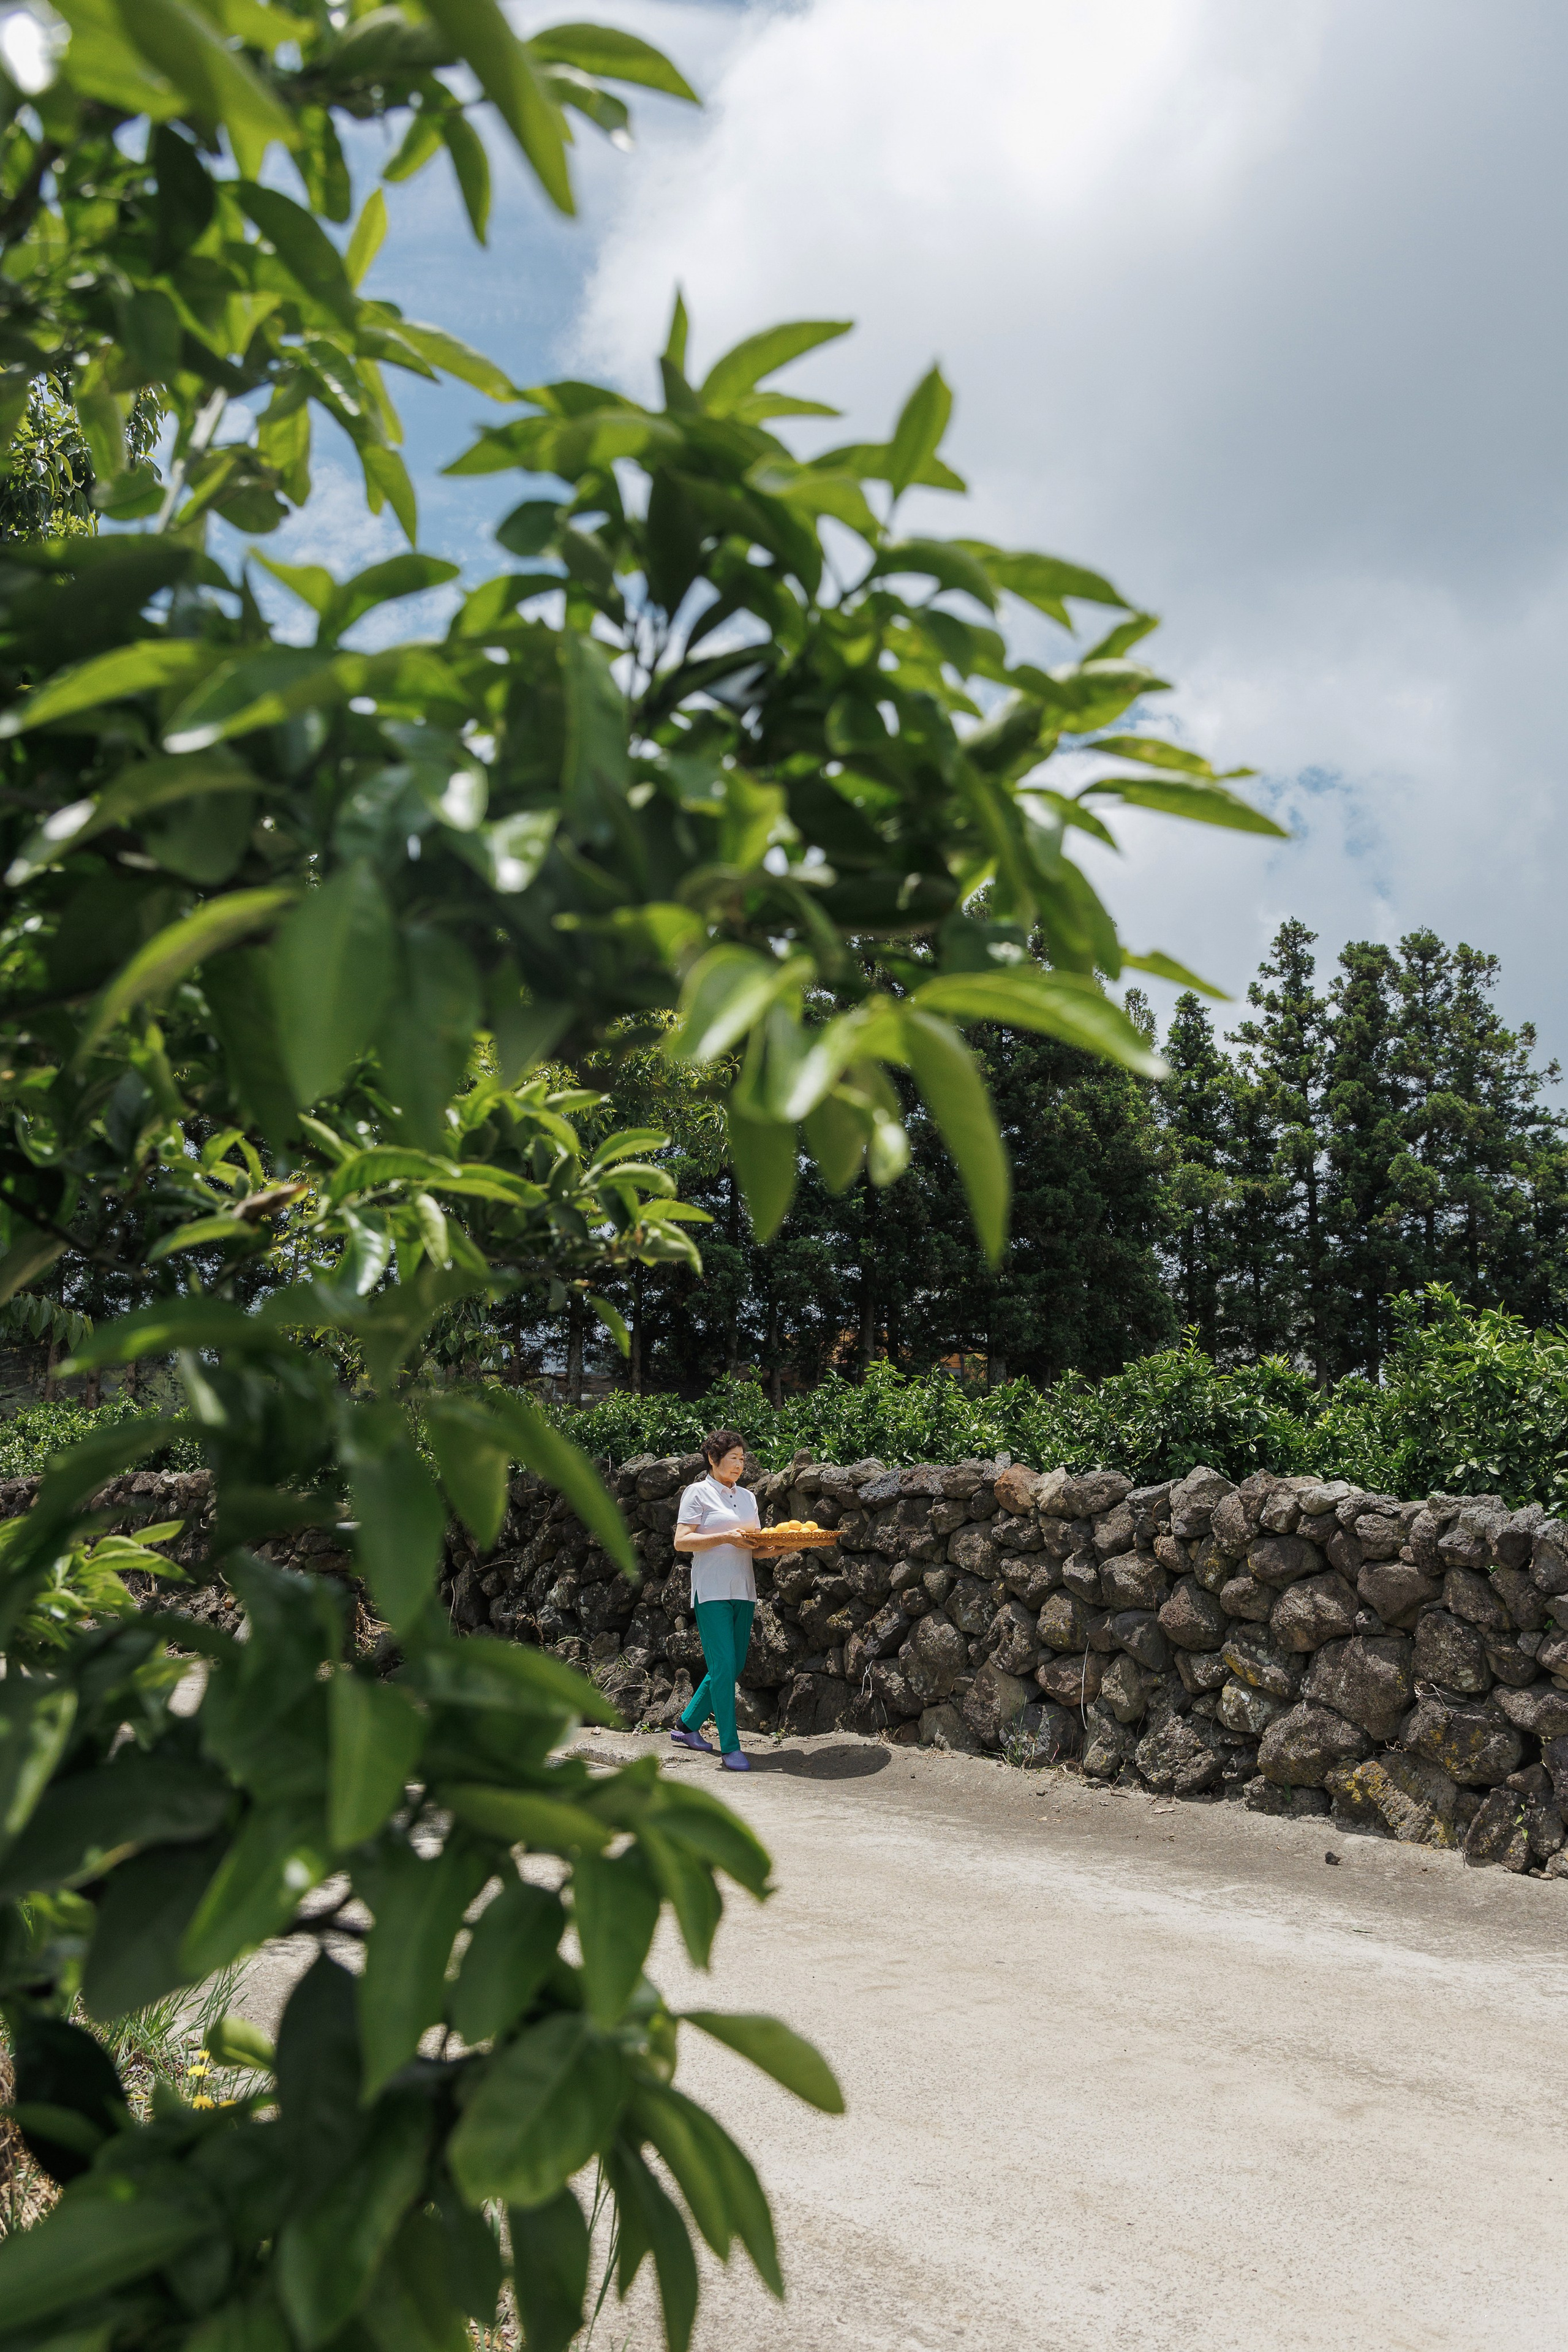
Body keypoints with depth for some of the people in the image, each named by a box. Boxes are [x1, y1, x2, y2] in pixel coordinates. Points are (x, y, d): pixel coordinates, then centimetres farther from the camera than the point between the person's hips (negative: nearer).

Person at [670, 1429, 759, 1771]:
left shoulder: (747, 1496, 17)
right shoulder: (698, 1493, -2)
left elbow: (755, 1546, 18)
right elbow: (681, 1542, -9)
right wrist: (725, 1538, -18)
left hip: (743, 1592, 7)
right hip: (712, 1591, -7)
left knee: (733, 1666, 9)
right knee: (723, 1666, -11)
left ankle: (687, 1726, 24)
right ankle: (730, 1748, -8)